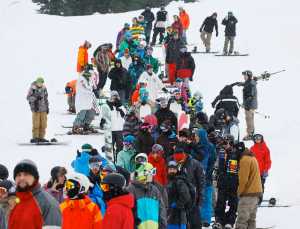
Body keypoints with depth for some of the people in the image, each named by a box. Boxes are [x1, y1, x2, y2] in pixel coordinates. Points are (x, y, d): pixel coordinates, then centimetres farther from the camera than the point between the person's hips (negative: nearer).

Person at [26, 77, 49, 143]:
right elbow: (28, 97, -5)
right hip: (36, 108, -5)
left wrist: (47, 107, 16)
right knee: (36, 124, -7)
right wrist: (35, 98, -21)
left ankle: (41, 137, 8)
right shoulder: (32, 88, -6)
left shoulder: (44, 88, 9)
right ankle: (35, 138, -2)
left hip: (43, 109, 5)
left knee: (43, 124, 2)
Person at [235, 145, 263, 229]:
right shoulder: (252, 158, 16)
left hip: (248, 194, -10)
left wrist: (240, 192, -7)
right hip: (256, 192, 10)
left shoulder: (244, 160, -14)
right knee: (251, 219, 13)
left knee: (242, 220, -12)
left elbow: (243, 179, -19)